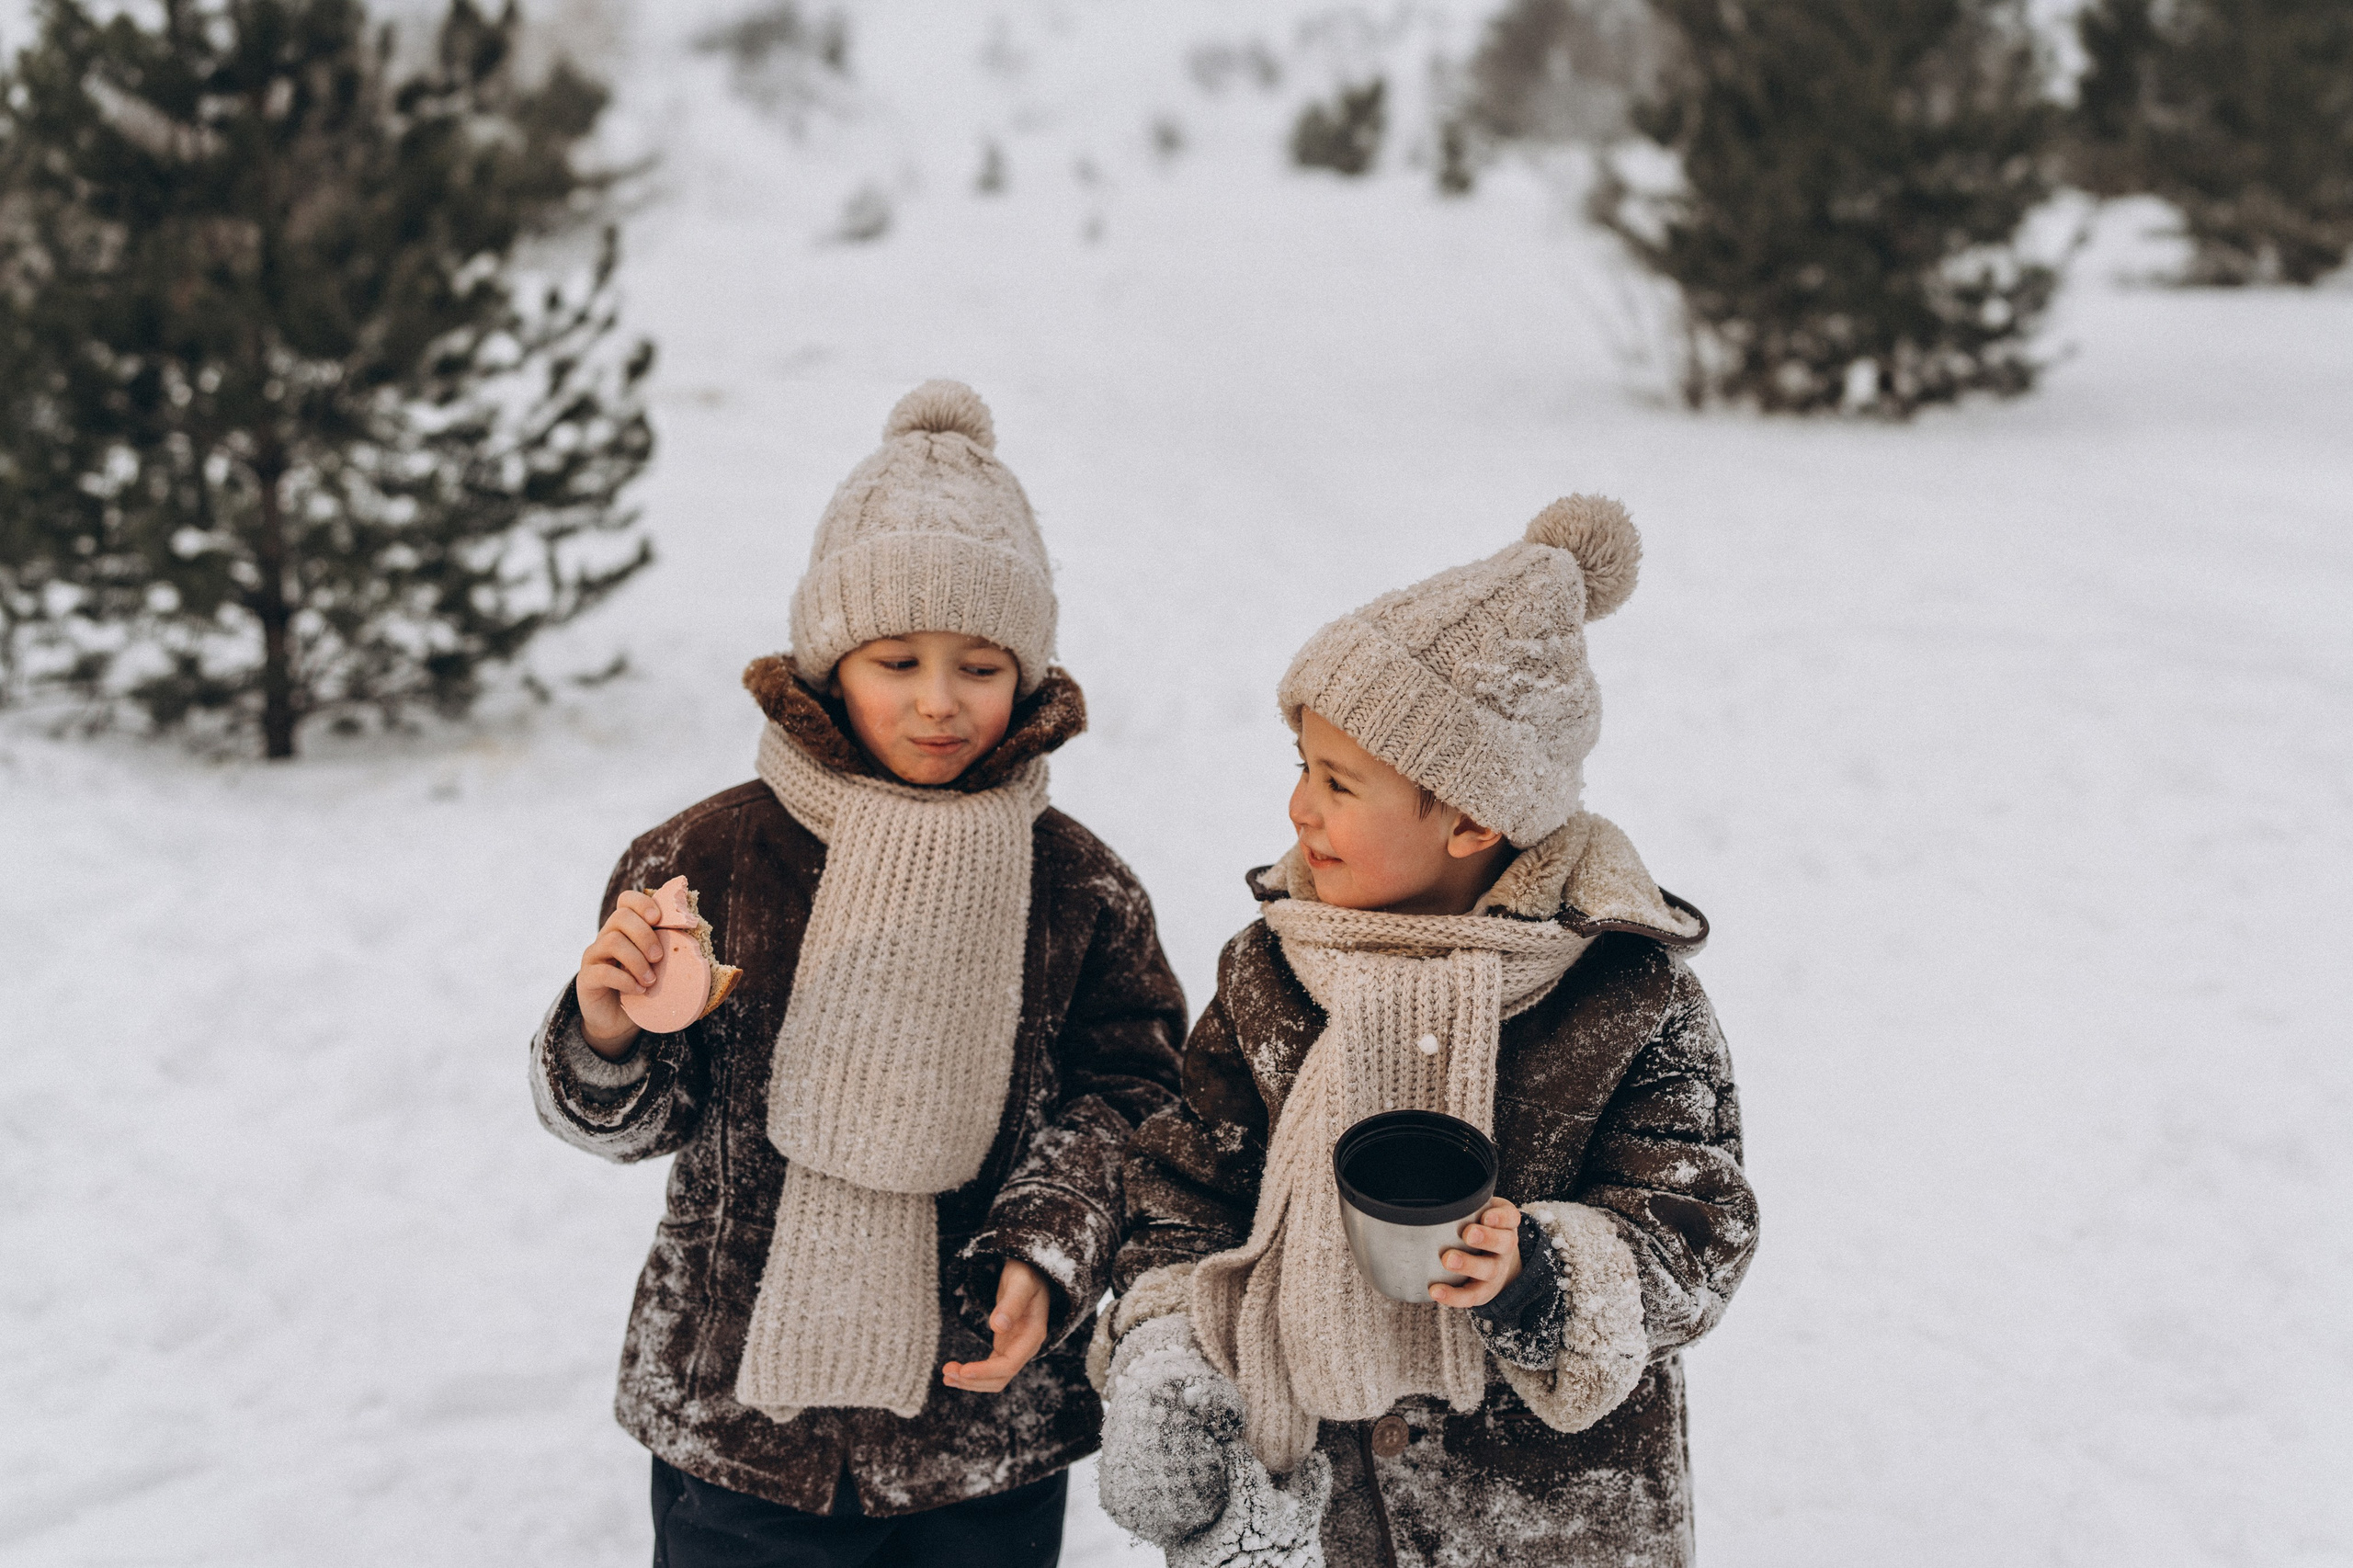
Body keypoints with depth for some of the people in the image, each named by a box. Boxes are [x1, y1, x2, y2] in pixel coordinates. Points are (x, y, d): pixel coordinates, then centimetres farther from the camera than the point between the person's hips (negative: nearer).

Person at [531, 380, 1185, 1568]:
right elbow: (633, 1121, -1)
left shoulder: (1079, 888, -4)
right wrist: (607, 1035, -23)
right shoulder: (711, 859, -7)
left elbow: (1127, 1099, 0)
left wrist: (1044, 1259, -16)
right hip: (737, 1420, -1)